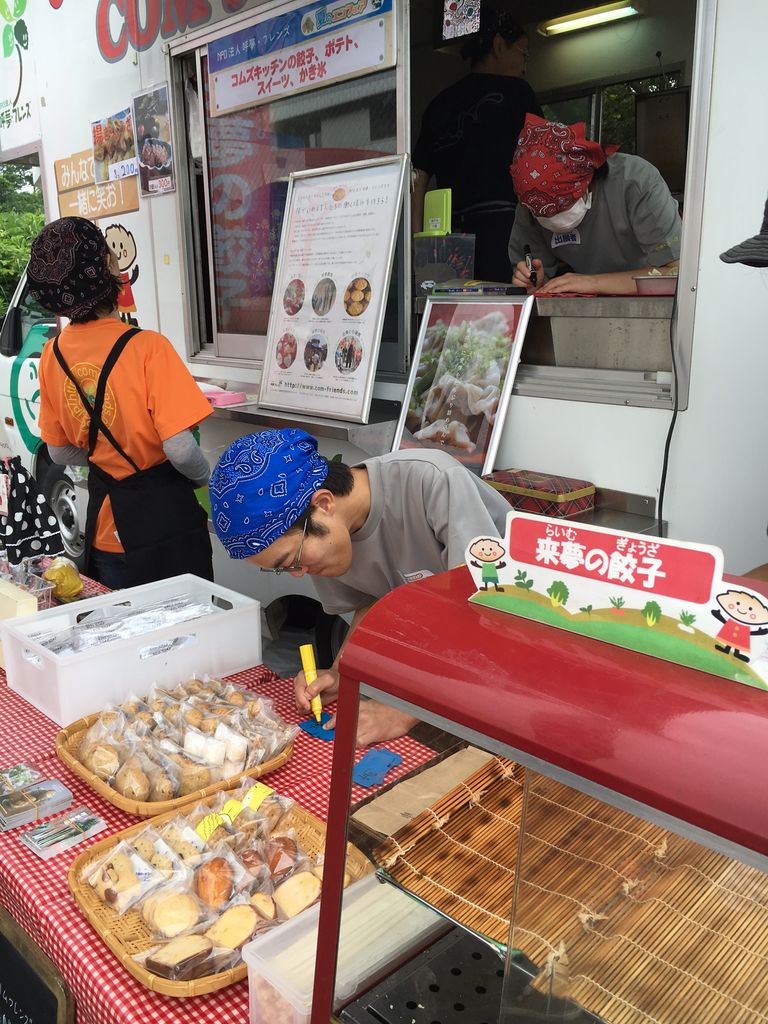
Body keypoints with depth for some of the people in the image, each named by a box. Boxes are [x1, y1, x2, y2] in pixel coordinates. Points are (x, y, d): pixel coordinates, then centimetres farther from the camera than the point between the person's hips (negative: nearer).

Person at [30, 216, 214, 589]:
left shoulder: (52, 354, -2)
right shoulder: (147, 347, -21)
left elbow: (60, 453, 7)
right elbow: (181, 452, -24)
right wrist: (205, 477, -4)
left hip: (104, 521, 6)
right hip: (164, 520, -5)